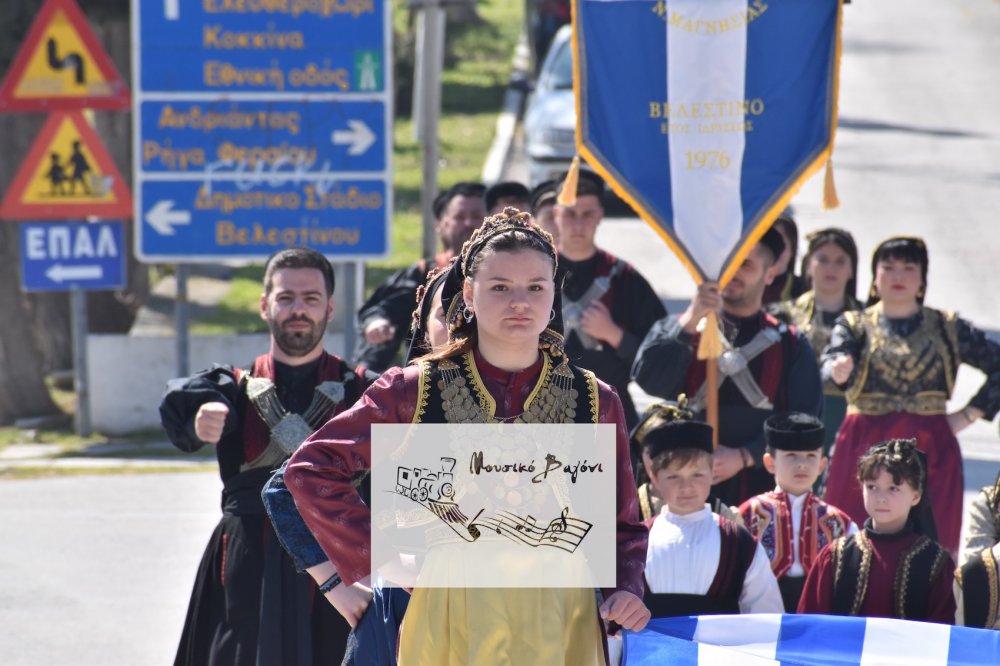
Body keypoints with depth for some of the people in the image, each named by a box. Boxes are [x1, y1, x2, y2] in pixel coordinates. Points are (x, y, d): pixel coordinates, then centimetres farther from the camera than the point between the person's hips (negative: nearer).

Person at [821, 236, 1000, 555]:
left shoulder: (948, 328, 11)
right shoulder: (855, 325, 9)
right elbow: (833, 360, -11)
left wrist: (969, 415, 1)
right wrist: (838, 370, -34)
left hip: (931, 449, 0)